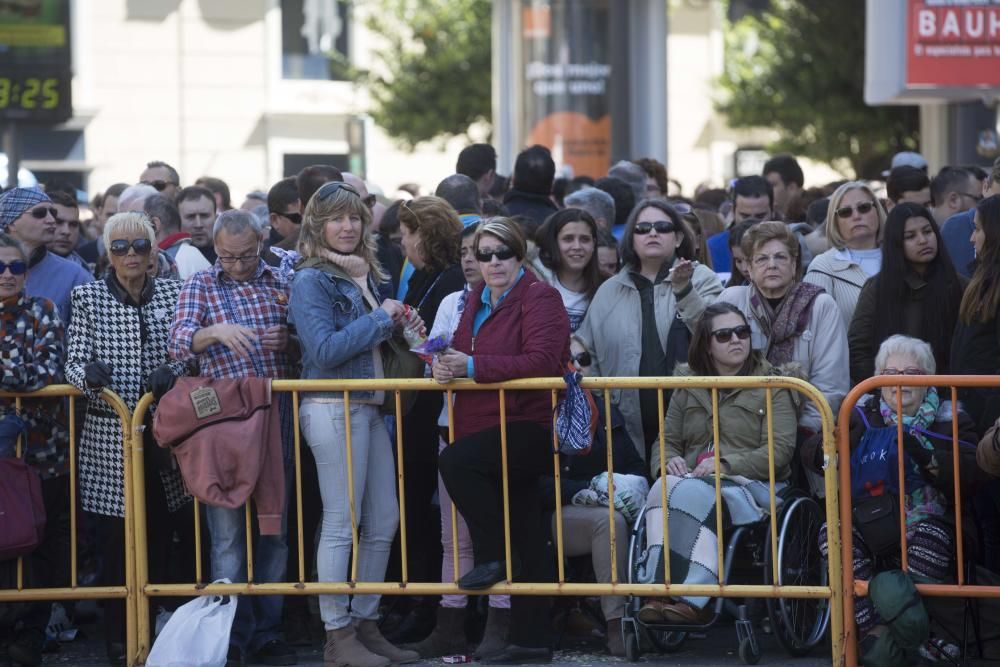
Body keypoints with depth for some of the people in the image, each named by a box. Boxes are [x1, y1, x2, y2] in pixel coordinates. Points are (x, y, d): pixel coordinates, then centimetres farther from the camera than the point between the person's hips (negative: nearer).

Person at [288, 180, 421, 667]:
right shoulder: (311, 280, -8)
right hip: (334, 408, -8)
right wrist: (380, 319, -13)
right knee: (342, 524, -6)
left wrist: (400, 329, 6)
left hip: (370, 408, 8)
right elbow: (324, 350, -18)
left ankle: (365, 625, 18)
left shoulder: (365, 275, 15)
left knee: (384, 522, 9)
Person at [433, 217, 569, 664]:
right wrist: (446, 366, -4)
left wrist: (473, 367, -23)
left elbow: (542, 360, -22)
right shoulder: (477, 300, 15)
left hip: (528, 425, -8)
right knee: (526, 546, 11)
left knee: (455, 460, -31)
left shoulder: (538, 297, -9)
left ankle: (492, 557, -16)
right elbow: (463, 354, 21)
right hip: (488, 429, 8)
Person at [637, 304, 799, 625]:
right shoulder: (689, 386, 21)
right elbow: (667, 439, 21)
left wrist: (727, 465, -17)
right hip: (694, 479, 4)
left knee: (694, 495, -36)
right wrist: (668, 460, -5)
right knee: (664, 489, -33)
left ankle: (692, 600, -41)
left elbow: (780, 448, -4)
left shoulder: (770, 385, 8)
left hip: (750, 484, -4)